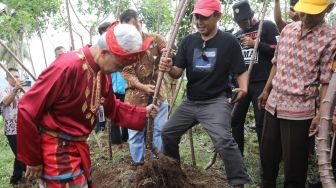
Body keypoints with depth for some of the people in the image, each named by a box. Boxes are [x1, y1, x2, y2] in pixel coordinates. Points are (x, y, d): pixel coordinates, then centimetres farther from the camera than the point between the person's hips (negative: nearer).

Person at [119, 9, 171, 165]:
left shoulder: (155, 39, -4)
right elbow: (126, 73, -7)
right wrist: (143, 87, -23)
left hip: (158, 91, 0)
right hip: (135, 94, 0)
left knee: (161, 129, 5)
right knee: (135, 131, 8)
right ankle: (138, 164, 24)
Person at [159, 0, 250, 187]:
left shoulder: (229, 41, -9)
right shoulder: (188, 41, 2)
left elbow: (241, 71, -5)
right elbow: (178, 73, -1)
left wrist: (243, 88, -26)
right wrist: (169, 69, -24)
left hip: (216, 101, -5)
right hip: (191, 101, 6)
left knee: (224, 140, -25)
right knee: (168, 133, 12)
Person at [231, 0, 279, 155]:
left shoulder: (267, 26, 0)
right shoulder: (237, 35, 16)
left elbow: (278, 50, -9)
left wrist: (255, 44, -14)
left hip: (262, 84, -5)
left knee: (261, 122, -3)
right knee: (236, 120, 8)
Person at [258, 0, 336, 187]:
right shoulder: (288, 29, 7)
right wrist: (266, 90, 19)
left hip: (300, 110, -5)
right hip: (274, 104, 6)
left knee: (294, 162, 5)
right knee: (268, 154, 18)